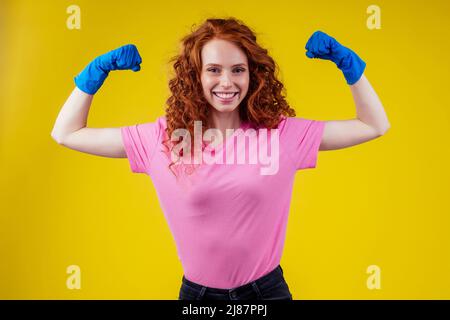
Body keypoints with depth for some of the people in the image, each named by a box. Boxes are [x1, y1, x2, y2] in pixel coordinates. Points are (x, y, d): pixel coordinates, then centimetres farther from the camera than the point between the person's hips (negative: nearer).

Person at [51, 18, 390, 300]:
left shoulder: (283, 133, -9)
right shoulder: (162, 136, -9)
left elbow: (374, 126, -2)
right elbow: (67, 134, -2)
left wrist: (344, 58, -10)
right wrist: (99, 69, -10)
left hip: (266, 289, 0)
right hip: (197, 292, 1)